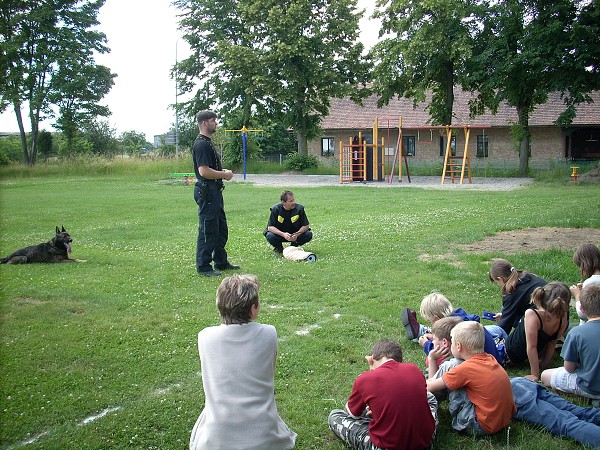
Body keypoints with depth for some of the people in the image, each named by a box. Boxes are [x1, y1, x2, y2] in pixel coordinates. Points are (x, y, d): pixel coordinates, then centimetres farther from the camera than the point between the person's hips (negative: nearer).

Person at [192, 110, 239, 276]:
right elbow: (204, 171, -26)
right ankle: (203, 266, 5)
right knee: (208, 230, -4)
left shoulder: (208, 142, 17)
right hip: (206, 191, -11)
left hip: (214, 191, 11)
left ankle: (221, 262, 29)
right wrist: (224, 174, -14)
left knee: (221, 229, 18)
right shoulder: (201, 144, -17)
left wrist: (223, 172, 10)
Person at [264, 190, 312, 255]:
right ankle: (278, 248, 3)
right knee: (270, 236, -33)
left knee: (309, 235, -24)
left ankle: (294, 247, 5)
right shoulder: (276, 209, -17)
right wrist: (283, 234, -35)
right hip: (279, 234, -1)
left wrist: (297, 234, -30)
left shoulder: (299, 208, -14)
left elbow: (306, 225, -10)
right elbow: (270, 227, -19)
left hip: (295, 234, 2)